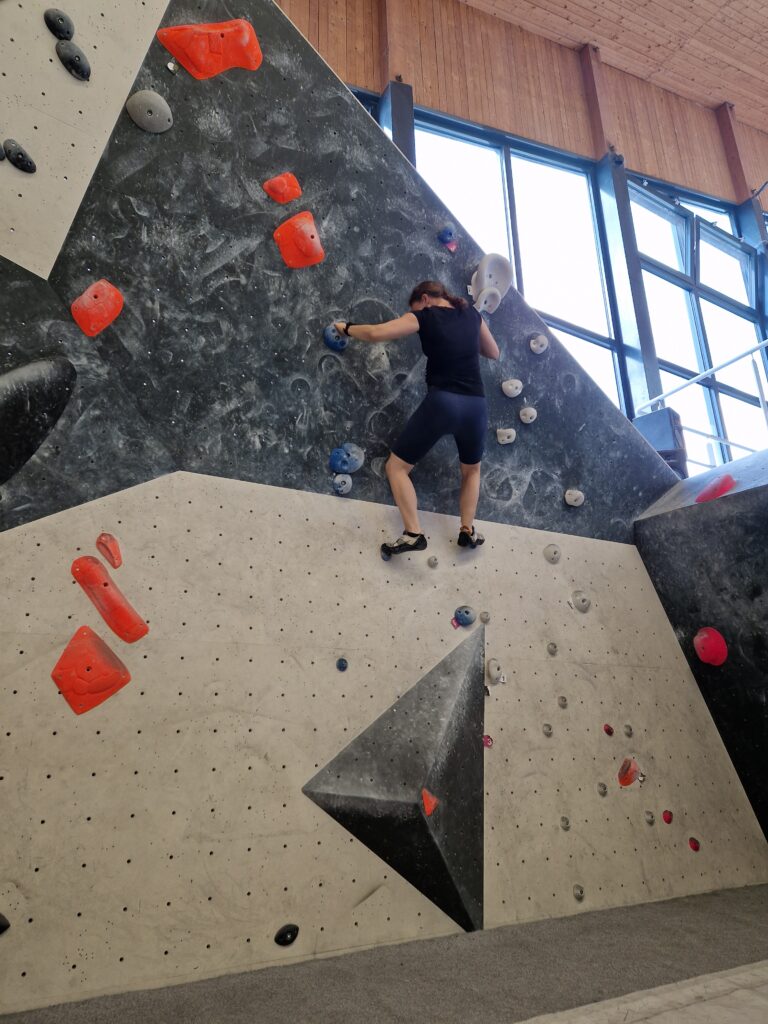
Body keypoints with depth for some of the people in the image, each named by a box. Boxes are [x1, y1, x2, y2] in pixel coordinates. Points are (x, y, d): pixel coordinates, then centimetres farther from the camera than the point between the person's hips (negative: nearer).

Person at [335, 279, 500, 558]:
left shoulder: (424, 317, 3)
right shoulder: (472, 314, 16)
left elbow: (376, 333, -5)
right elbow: (494, 353, 28)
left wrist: (346, 328, 12)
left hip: (441, 403, -5)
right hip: (476, 405, 5)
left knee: (396, 466, 8)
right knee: (472, 470, 31)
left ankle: (413, 534, -4)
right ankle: (468, 531, 21)